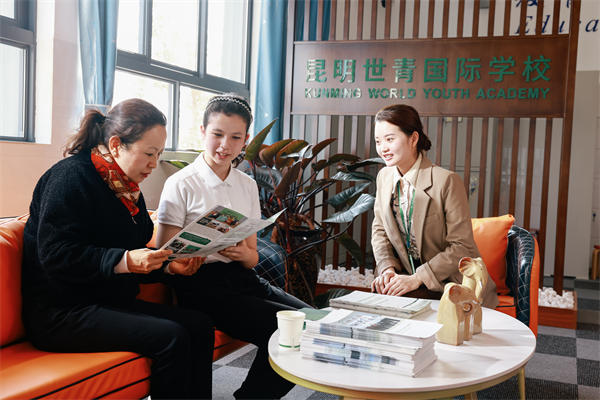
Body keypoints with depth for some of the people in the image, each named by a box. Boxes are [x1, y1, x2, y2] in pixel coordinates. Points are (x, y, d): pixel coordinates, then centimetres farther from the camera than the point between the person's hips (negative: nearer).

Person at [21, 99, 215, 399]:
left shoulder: (127, 186, 13)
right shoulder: (71, 176, -13)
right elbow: (55, 254, -21)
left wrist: (167, 266, 0)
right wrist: (124, 261, -29)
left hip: (111, 302, 8)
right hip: (60, 311, -8)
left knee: (200, 326, -9)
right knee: (171, 337, -25)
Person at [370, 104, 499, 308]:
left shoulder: (447, 181, -18)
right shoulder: (384, 177, 3)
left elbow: (462, 246, -16)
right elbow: (379, 230, 12)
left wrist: (418, 278, -22)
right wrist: (387, 267, -7)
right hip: (406, 279, 5)